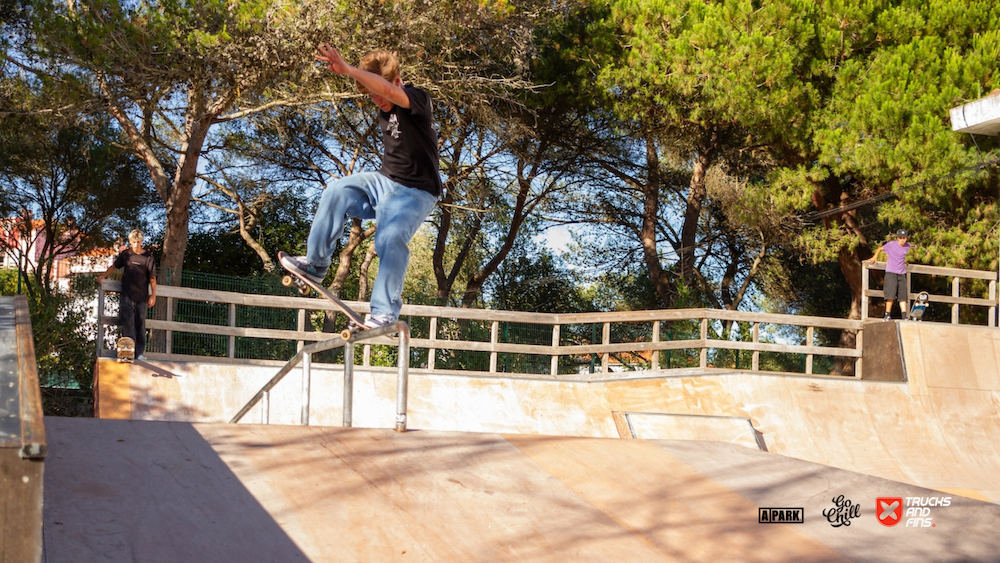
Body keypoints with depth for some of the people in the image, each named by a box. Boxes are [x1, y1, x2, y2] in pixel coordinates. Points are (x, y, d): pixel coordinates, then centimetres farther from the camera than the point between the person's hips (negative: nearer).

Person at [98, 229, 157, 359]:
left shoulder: (148, 257, -1)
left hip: (142, 296, -1)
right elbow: (115, 266, 17)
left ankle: (140, 351, 9)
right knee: (128, 322, -6)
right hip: (127, 295, 1)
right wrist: (103, 276, 12)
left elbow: (152, 278, 1)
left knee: (140, 323, 3)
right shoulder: (126, 254, 2)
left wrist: (153, 295, 0)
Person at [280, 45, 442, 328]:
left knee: (391, 238, -30)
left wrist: (347, 69, -49)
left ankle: (385, 312, -25)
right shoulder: (384, 113, 10)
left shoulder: (418, 101, -17)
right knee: (336, 191, -15)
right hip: (386, 181, 8)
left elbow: (387, 89, -39)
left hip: (416, 191, -8)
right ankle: (315, 264, -8)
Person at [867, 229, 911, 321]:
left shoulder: (907, 246, 8)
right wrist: (875, 256, -6)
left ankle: (905, 317, 3)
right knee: (891, 295, -11)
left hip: (902, 274, 4)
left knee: (903, 295, 3)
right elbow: (880, 249, 6)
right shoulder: (891, 244, -5)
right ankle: (888, 315, -4)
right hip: (891, 272, -4)